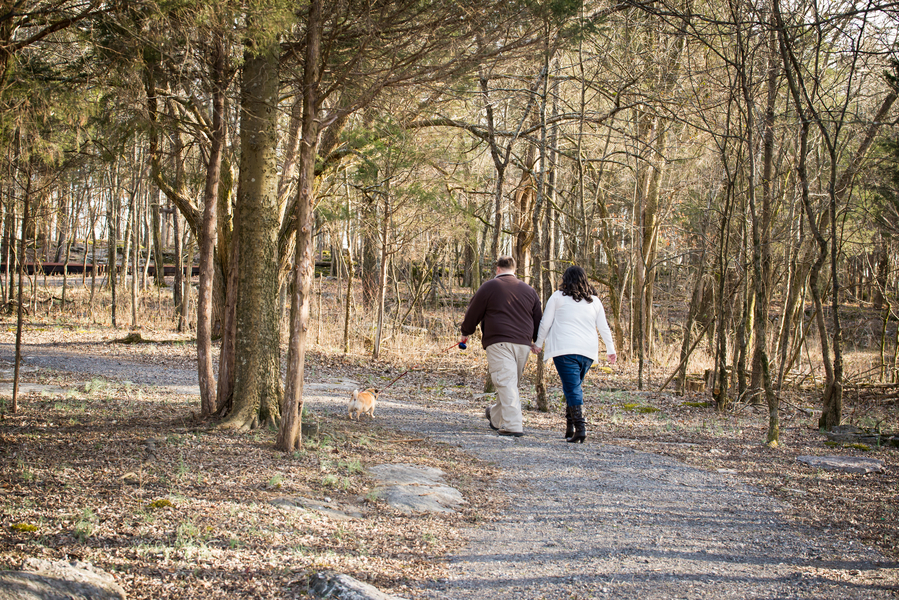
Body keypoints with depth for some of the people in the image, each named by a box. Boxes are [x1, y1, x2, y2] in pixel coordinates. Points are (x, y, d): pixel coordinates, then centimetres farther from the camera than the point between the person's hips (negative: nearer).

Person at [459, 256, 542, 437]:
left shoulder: (489, 287, 2)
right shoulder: (529, 290, 16)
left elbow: (473, 313, 7)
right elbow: (538, 319, 21)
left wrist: (465, 333, 23)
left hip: (499, 342, -5)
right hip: (523, 344, 6)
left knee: (506, 383, -10)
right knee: (510, 382, 16)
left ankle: (513, 425, -18)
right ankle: (496, 417, 34)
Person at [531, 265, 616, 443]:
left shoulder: (558, 297, 5)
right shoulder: (594, 301, 15)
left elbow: (545, 323, 6)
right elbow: (603, 327, 18)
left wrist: (538, 343, 18)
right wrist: (610, 350, 27)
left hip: (565, 349, -4)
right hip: (588, 351, 4)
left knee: (572, 388, -8)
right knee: (575, 387, 15)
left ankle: (580, 427, -20)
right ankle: (570, 428, 15)